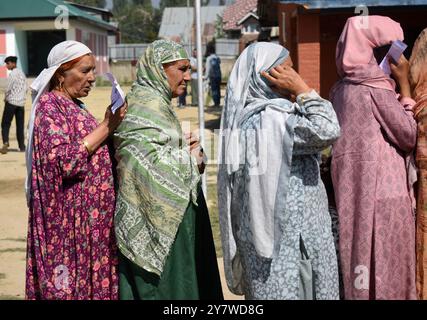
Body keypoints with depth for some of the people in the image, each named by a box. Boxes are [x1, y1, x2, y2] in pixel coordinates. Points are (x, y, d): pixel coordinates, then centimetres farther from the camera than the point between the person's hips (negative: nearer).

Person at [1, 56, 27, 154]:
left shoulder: (12, 74, -11)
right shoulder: (22, 74, 11)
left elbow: (8, 89, -12)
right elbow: (25, 88, 12)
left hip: (11, 102, -6)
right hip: (21, 102, 6)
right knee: (20, 125, 8)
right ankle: (22, 146, 6)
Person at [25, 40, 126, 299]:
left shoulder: (75, 106, 13)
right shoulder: (49, 105, -12)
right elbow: (65, 160, -23)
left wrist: (111, 126, 9)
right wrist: (106, 127, -19)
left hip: (90, 217, 8)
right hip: (70, 219, -8)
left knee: (91, 276, 11)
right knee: (68, 283, -2)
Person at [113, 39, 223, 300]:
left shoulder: (155, 102, 14)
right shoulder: (148, 105, -17)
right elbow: (144, 161, -27)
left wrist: (188, 151, 0)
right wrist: (188, 156, -13)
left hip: (166, 215, 10)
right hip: (157, 217, -10)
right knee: (164, 287, -2)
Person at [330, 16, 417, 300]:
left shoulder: (343, 89, 10)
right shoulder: (377, 89, -13)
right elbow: (409, 136, -7)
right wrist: (404, 85, -3)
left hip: (354, 190, 8)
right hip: (382, 193, -8)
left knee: (362, 264, 14)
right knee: (386, 269, 2)